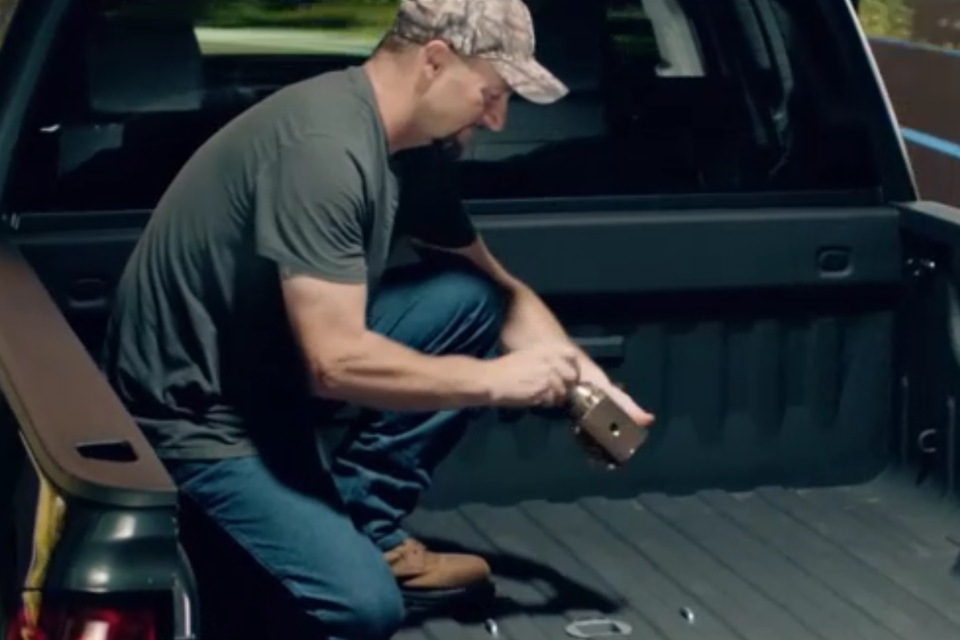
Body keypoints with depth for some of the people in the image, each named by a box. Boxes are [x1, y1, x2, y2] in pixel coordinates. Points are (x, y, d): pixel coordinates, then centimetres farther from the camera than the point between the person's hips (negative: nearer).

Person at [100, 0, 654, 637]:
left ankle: (365, 527, 5)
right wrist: (497, 380, -20)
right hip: (195, 417, -9)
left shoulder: (413, 145, 2)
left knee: (469, 298, -3)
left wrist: (585, 381, -4)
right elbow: (335, 363, -30)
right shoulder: (326, 145, -27)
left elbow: (500, 290, 12)